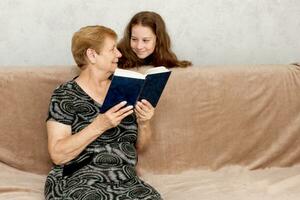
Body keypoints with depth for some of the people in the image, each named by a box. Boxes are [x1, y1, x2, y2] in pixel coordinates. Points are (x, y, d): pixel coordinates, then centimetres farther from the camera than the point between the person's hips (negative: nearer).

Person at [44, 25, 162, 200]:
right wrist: (99, 126, -23)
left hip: (126, 181, 4)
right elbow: (58, 155, -13)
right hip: (78, 183, -4)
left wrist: (143, 123, -6)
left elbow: (138, 145, 15)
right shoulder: (65, 95, -4)